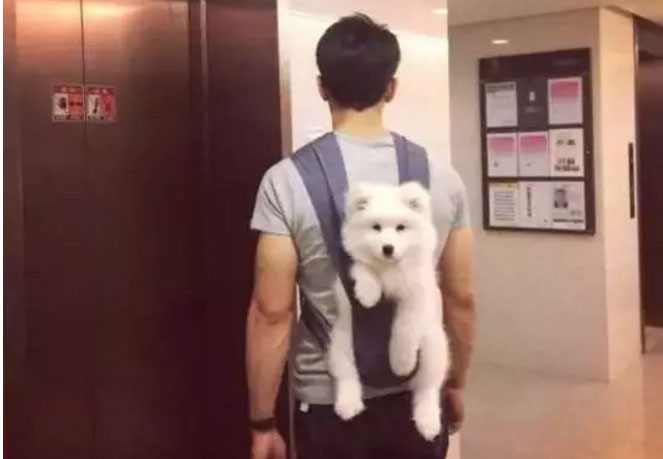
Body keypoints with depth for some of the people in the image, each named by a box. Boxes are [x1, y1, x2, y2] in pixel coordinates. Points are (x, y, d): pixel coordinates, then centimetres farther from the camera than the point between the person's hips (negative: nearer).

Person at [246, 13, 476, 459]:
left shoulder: (288, 181, -14)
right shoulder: (442, 176, -5)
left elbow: (272, 313, -14)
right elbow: (461, 300, 0)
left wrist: (263, 421, -4)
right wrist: (456, 385, 15)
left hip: (329, 404, -2)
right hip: (417, 398, 3)